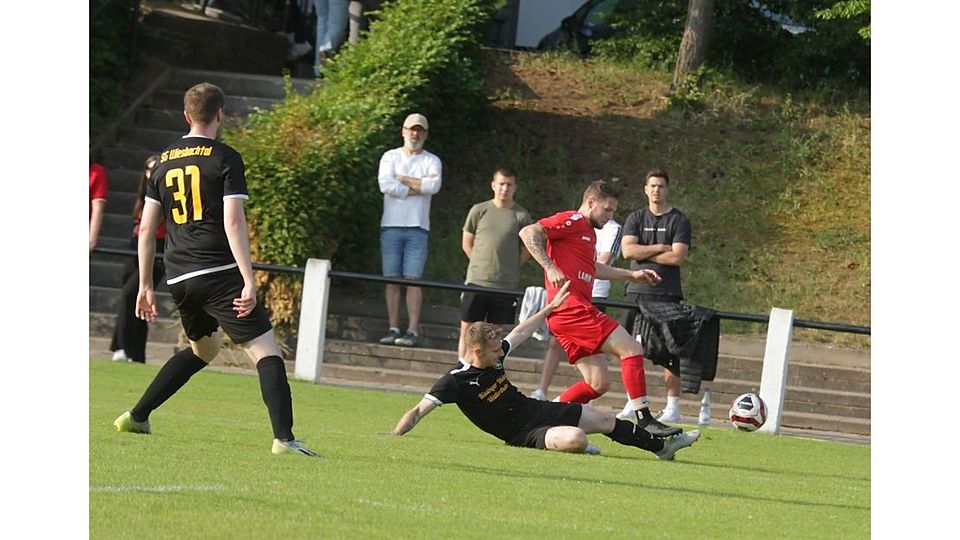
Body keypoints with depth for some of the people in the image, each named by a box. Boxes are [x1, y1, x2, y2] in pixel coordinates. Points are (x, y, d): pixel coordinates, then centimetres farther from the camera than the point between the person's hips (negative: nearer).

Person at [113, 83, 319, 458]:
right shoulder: (225, 159, -4)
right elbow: (233, 223, -13)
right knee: (265, 351, -8)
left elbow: (146, 228, 15)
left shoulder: (164, 163, 14)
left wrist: (145, 285, 22)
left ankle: (136, 417, 30)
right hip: (220, 273, -7)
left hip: (179, 278, 7)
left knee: (202, 349, 28)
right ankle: (283, 438, -23)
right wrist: (249, 282, -16)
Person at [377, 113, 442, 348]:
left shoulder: (431, 161, 9)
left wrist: (403, 179, -6)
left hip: (417, 227, -1)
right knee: (392, 280, 0)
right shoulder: (390, 157, 9)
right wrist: (419, 186, -6)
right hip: (391, 225, 1)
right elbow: (385, 185, -9)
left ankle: (412, 330, -10)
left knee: (413, 279, -7)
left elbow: (434, 185, -11)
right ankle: (393, 329, 3)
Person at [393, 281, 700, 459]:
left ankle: (663, 447, 33)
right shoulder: (455, 381, -23)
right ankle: (576, 449, 3)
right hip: (525, 434, -8)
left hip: (537, 409, 8)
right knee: (576, 438, -35)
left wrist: (551, 307, 23)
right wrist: (392, 439, -37)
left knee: (606, 421, 15)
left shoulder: (493, 356, 0)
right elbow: (418, 411, -24)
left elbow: (521, 333, 17)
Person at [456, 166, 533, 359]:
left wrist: (509, 267, 2)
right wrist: (482, 265, 4)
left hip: (506, 285, -1)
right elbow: (466, 243, 11)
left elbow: (527, 251, 8)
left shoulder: (521, 216, 0)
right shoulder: (479, 210, 3)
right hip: (476, 282, 1)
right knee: (467, 330, 1)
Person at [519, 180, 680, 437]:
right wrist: (550, 267, -24)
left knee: (598, 383, 7)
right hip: (572, 308, -10)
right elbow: (528, 233, -16)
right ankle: (644, 419, -16)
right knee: (631, 349, -13)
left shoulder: (588, 231, 26)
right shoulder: (572, 221, -4)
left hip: (569, 314, 10)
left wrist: (633, 274, 43)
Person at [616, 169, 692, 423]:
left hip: (667, 295, -3)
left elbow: (677, 257, -10)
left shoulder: (679, 221, 3)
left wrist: (643, 253, -5)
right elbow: (628, 250, -2)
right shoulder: (636, 218, 13)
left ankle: (673, 406, -3)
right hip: (637, 291, 3)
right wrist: (659, 248, -6)